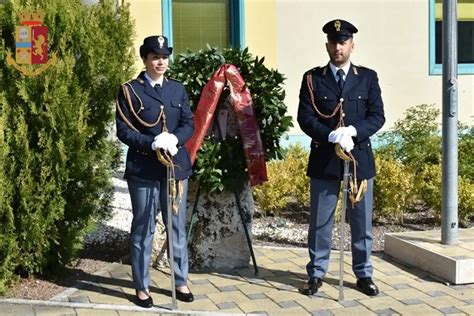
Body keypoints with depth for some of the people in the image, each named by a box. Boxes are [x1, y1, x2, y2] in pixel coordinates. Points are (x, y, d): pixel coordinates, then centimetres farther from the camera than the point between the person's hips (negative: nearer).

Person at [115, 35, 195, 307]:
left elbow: (189, 124, 6)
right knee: (143, 229, 4)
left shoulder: (178, 89, 10)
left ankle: (181, 281, 23)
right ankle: (142, 287, 15)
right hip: (143, 169, -3)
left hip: (176, 166, 4)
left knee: (178, 226, 11)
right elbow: (123, 131, -7)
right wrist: (153, 143, -20)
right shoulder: (129, 91, -2)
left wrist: (174, 138, -14)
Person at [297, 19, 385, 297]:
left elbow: (377, 116, 0)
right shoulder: (313, 78, 3)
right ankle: (316, 274, 15)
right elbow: (305, 118, -5)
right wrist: (332, 136, -19)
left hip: (360, 157, 1)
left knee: (362, 221, 8)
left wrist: (352, 130, -18)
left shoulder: (368, 77, 6)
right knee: (320, 221, 5)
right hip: (324, 159, -1)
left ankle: (364, 275, 19)